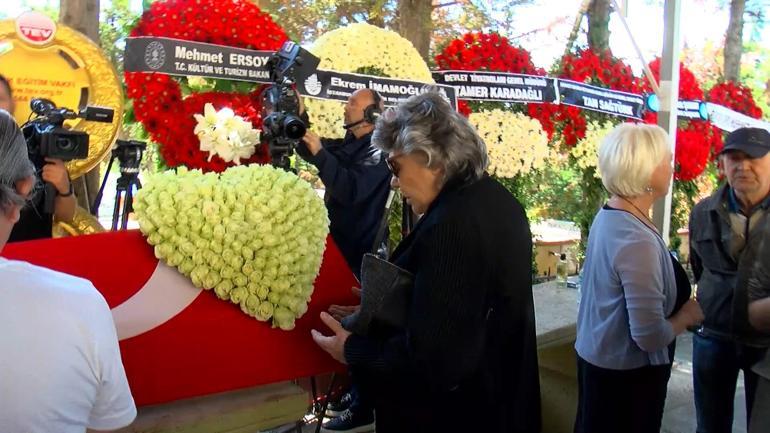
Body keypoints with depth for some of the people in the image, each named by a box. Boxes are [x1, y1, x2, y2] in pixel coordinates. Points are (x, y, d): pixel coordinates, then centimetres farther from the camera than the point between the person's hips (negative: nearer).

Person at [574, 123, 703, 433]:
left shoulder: (608, 216, -1)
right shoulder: (638, 241, -28)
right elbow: (649, 337, -28)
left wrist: (678, 304, 2)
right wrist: (688, 315, -10)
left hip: (600, 357, 8)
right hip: (626, 372, -8)